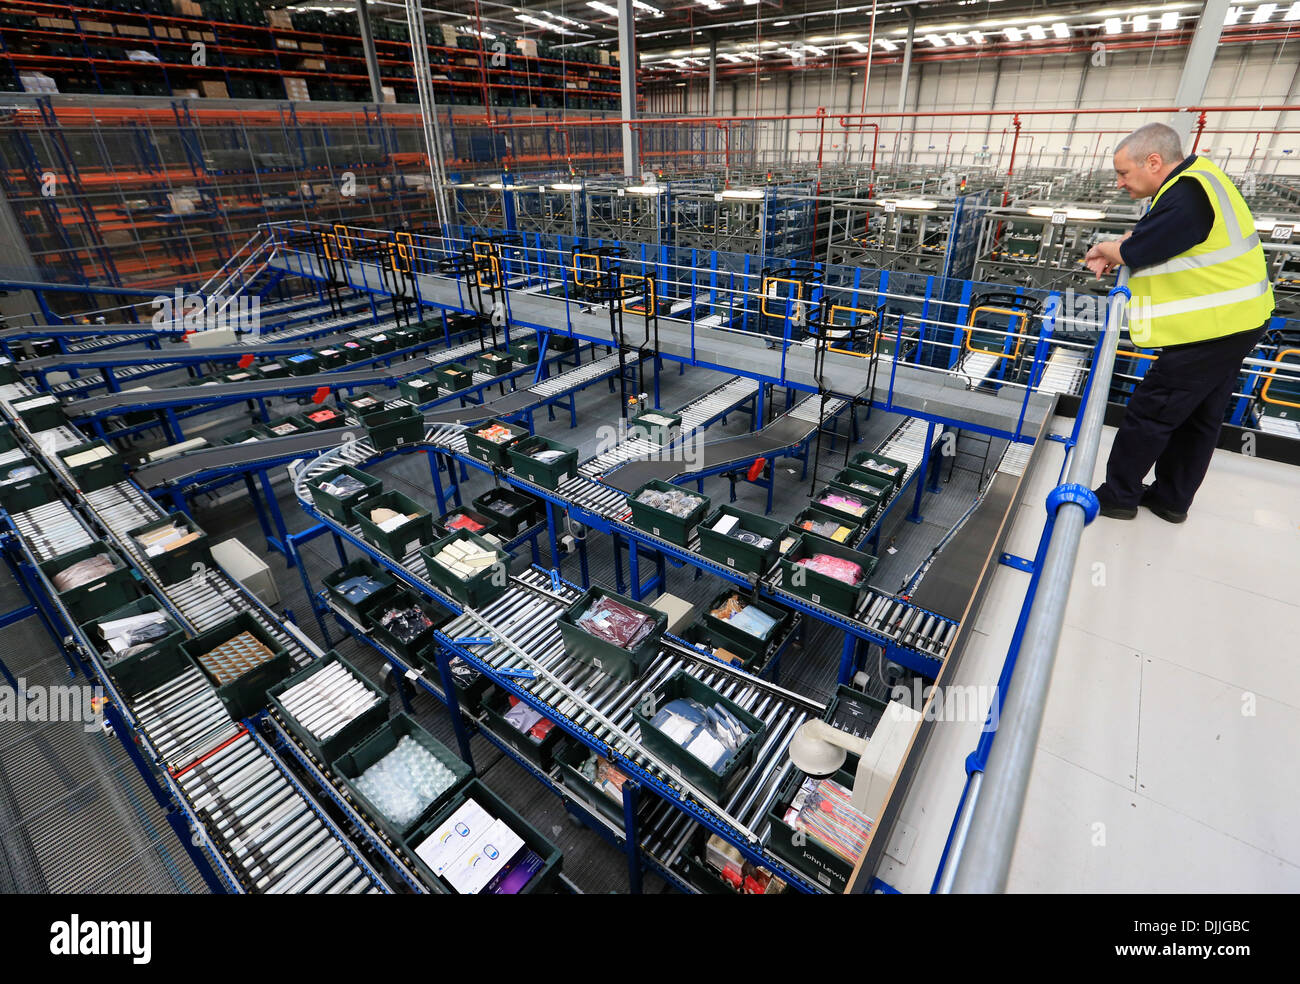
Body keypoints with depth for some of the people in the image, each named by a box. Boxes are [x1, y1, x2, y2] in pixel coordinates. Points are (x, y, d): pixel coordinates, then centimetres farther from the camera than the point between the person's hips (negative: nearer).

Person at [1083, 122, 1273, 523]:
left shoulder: (1188, 197, -23)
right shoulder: (1193, 177, 10)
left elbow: (1134, 252, -19)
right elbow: (1147, 231, 18)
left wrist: (1103, 249, 2)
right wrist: (1110, 253, 1)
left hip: (1211, 329, -10)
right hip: (1234, 323, 10)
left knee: (1149, 414, -2)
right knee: (1198, 418, 17)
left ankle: (1118, 496, 9)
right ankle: (1172, 499, 29)